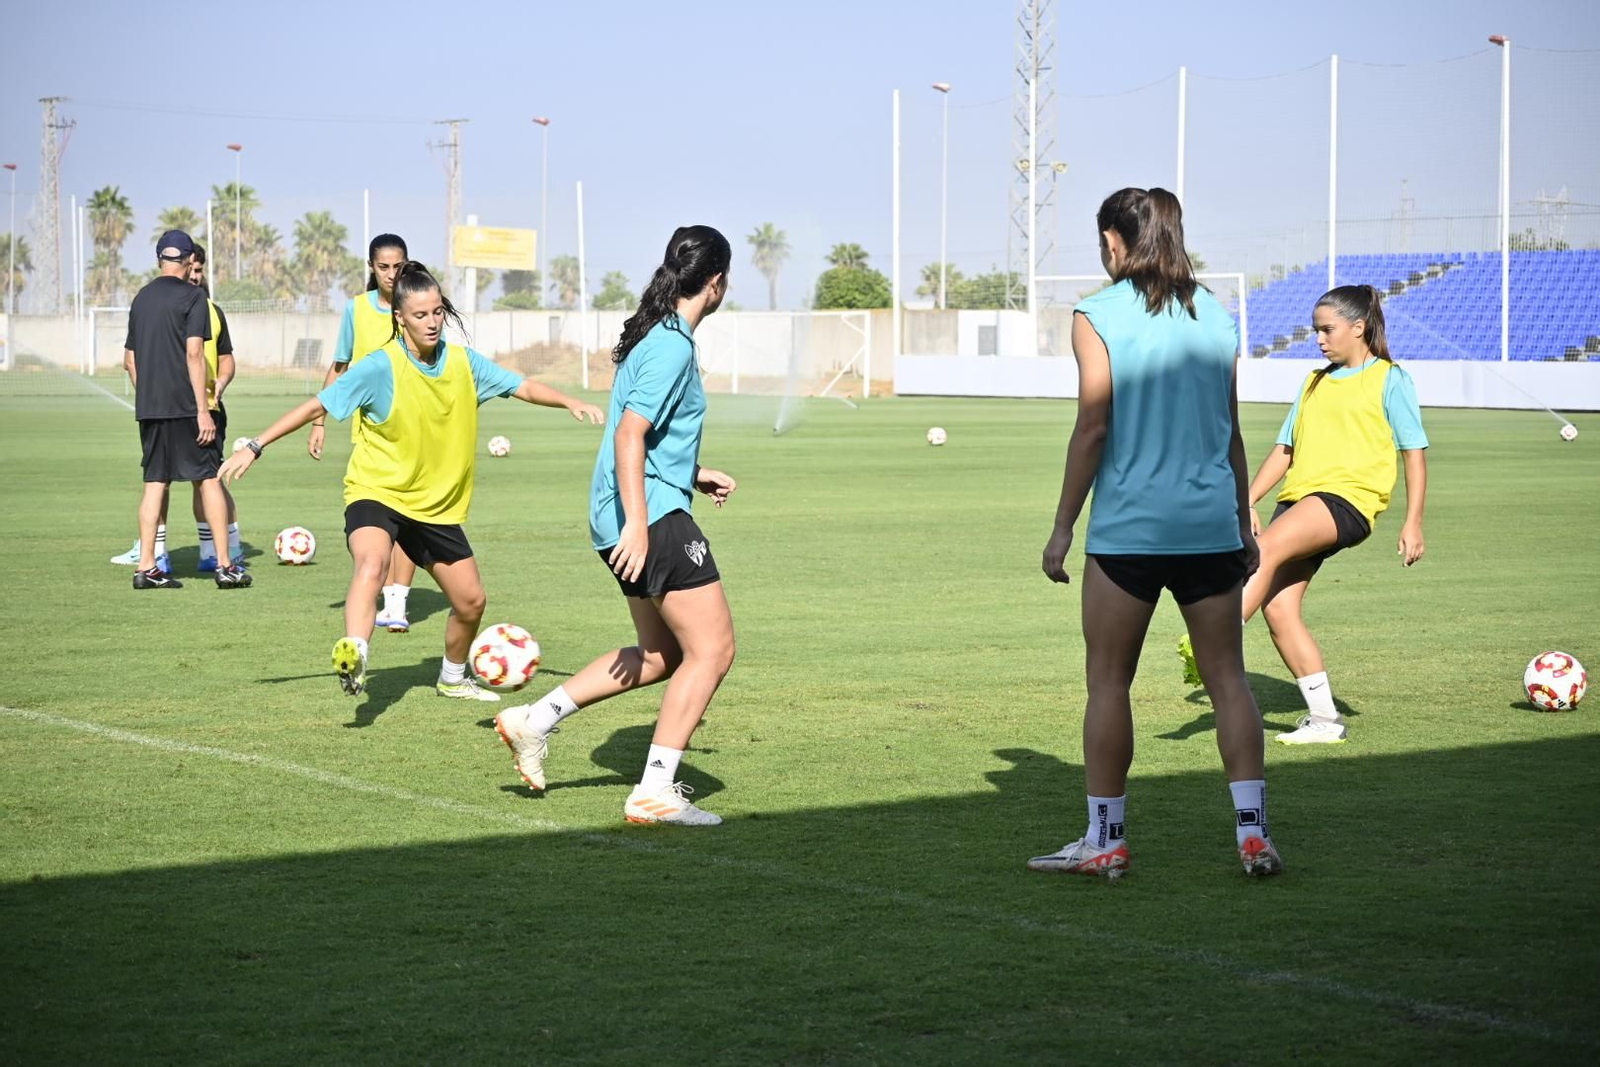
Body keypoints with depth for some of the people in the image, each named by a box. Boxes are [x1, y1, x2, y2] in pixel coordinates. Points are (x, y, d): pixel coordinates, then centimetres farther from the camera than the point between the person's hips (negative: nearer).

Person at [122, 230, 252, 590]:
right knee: (208, 478, 1)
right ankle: (224, 564, 0)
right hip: (184, 405, -6)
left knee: (155, 482, 8)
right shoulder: (192, 296, -6)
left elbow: (129, 359, 16)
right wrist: (203, 409, -14)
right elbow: (194, 353, -14)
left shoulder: (142, 298, 13)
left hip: (148, 406, 6)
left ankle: (146, 567, 4)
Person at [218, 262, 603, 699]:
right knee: (372, 564, -37)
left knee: (471, 601, 10)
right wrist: (255, 447, -18)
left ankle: (453, 677, 36)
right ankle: (353, 655, -52)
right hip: (376, 493, -5)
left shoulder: (464, 362, -3)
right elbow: (317, 405, -15)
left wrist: (571, 403, -14)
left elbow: (525, 388, 2)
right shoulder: (381, 367, -17)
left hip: (438, 504, 5)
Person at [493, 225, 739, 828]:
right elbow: (629, 435, -23)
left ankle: (535, 719, 17)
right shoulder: (673, 348, -15)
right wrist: (637, 524, -27)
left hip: (629, 518, 10)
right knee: (711, 649, -6)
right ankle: (654, 793, -6)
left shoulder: (657, 337, 16)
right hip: (654, 516, -10)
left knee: (661, 652, 19)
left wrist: (694, 474, 29)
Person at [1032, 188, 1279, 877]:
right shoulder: (1216, 317, 10)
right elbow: (1231, 432, 14)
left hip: (1128, 529, -4)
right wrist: (1244, 522, 21)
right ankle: (1253, 832, 2)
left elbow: (1092, 427, -8)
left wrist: (1063, 525, -2)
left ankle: (1105, 839, 9)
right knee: (1227, 676, 7)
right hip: (1211, 527, 4)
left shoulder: (1097, 317, -4)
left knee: (1108, 679, 5)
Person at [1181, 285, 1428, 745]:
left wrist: (1412, 523, -6)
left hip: (1349, 498, -7)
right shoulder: (1315, 383, 24)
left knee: (1269, 547, -31)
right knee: (1279, 608, -6)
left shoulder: (1389, 380, 5)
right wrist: (1248, 501, 13)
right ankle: (1324, 719, 2)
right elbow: (1286, 448, 24)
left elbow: (1415, 451, 2)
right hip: (1299, 499, 7)